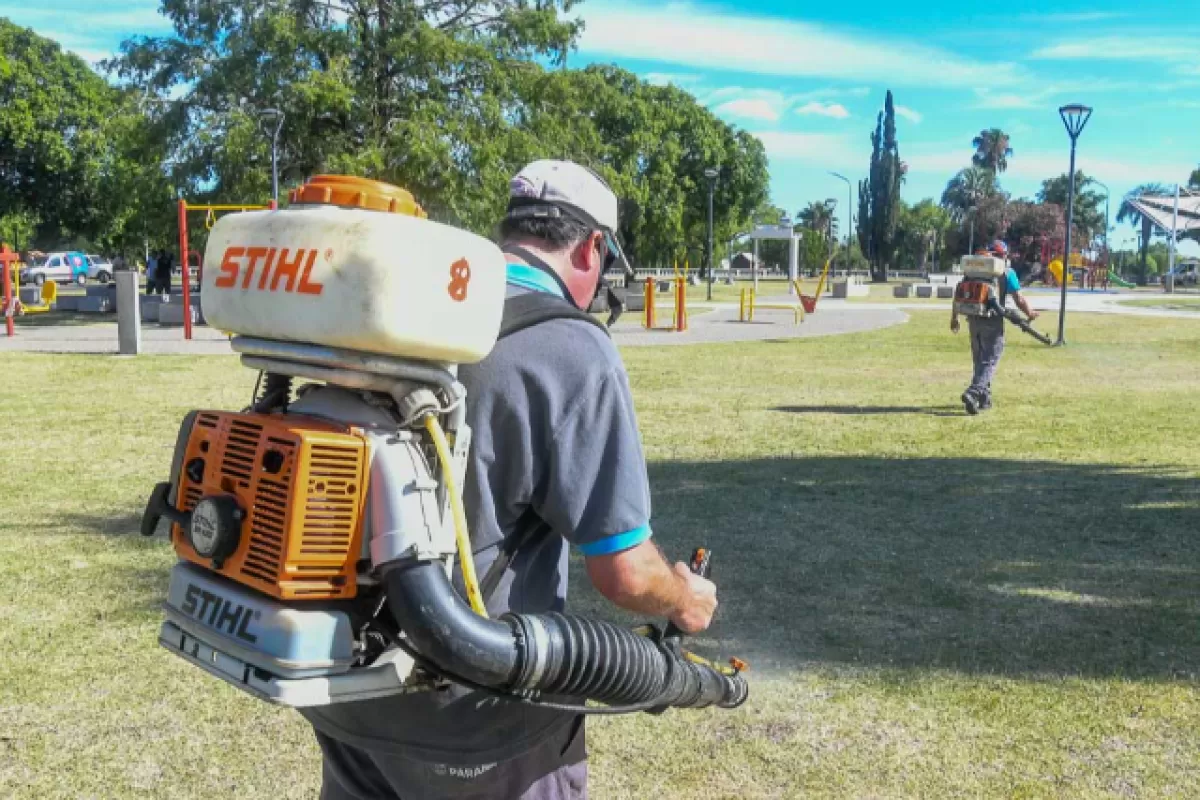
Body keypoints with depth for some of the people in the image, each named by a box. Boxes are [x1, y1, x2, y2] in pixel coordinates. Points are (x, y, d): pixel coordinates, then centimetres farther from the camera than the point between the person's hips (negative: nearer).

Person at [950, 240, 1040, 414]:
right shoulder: (1007, 272, -3)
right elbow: (1019, 298, -5)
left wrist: (954, 317, 17)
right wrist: (1030, 313, 11)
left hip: (974, 321, 5)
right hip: (993, 322, -5)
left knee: (979, 360, 17)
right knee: (989, 361, -5)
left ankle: (985, 399, 22)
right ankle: (972, 393, -24)